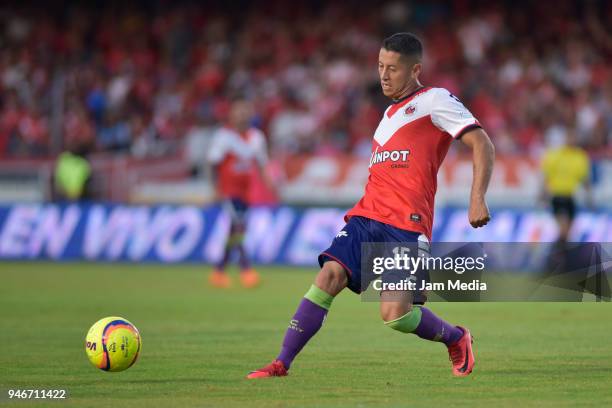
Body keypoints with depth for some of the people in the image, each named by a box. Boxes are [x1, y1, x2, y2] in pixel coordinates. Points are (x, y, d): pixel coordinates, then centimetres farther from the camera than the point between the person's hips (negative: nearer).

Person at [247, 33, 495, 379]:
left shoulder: (435, 100, 2)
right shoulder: (391, 112, 25)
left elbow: (482, 144, -6)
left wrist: (477, 200, -17)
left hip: (407, 224, -7)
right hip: (367, 216, 7)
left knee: (395, 314, -14)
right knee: (330, 275, -16)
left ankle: (456, 339, 16)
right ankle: (282, 364, -17)